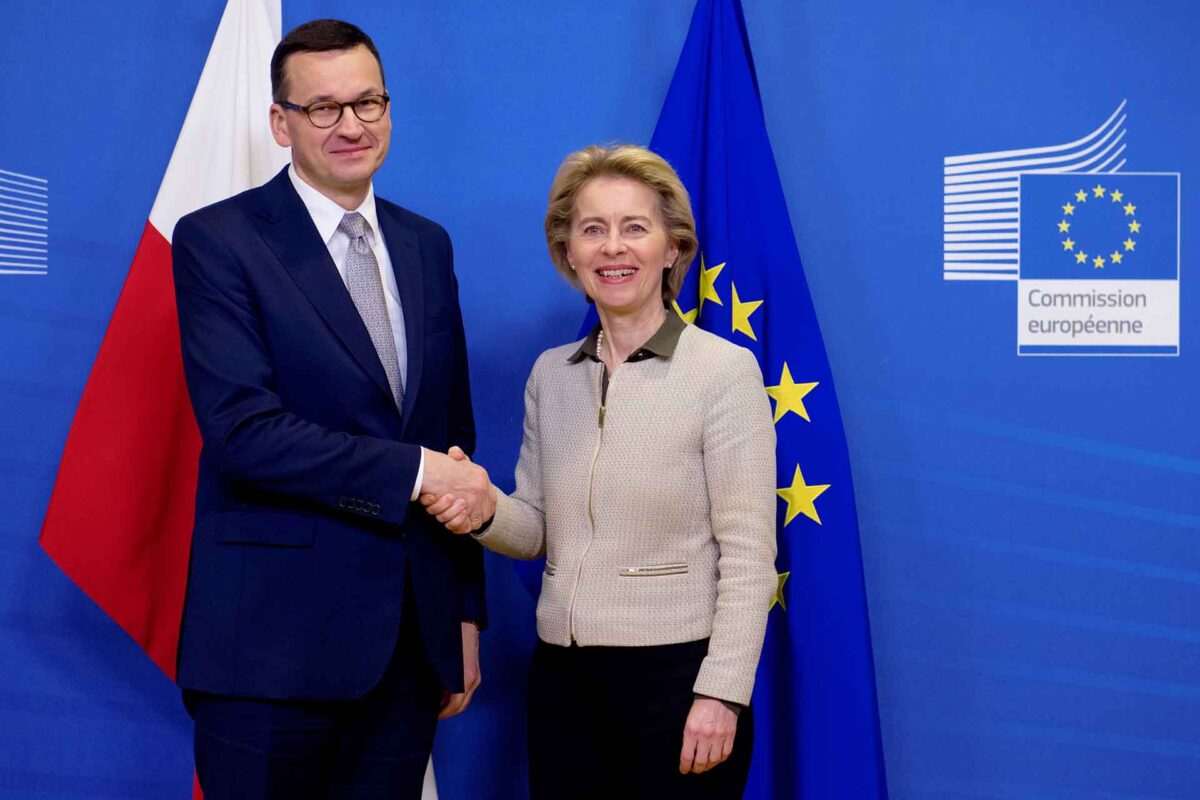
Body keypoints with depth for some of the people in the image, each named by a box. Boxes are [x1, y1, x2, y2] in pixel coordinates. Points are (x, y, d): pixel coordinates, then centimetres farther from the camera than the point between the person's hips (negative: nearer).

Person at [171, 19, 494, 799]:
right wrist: (413, 470, -16)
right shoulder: (217, 240, -5)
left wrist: (467, 612, 13)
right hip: (274, 641, -5)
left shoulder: (426, 245, 13)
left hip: (413, 638, 5)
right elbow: (242, 428, -17)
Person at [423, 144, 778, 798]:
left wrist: (721, 693, -15)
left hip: (674, 671, -5)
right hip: (561, 675, 5)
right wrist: (485, 511, -8)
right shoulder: (550, 375, 8)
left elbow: (748, 554, -9)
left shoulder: (724, 370, -8)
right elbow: (538, 530, 13)